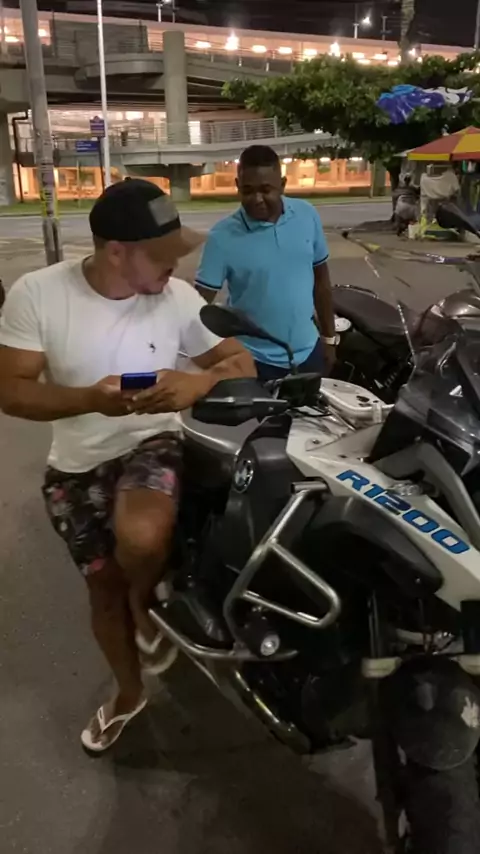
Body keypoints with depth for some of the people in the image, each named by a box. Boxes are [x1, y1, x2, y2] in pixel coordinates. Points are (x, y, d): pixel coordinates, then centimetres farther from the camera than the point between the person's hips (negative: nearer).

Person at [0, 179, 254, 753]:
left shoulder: (178, 297, -11)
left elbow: (242, 363, -4)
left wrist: (198, 383, -27)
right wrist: (92, 398, -31)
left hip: (152, 444, -1)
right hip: (76, 466, 2)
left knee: (142, 537, -34)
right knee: (104, 587, 15)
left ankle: (147, 606, 4)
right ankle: (128, 693, 44)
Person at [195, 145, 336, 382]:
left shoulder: (307, 216, -4)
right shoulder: (223, 236, -15)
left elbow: (321, 278, 6)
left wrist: (329, 337, 9)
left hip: (308, 352, 4)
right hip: (254, 361, -3)